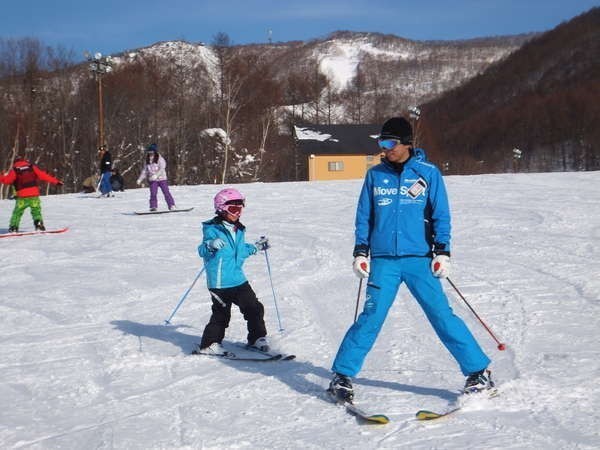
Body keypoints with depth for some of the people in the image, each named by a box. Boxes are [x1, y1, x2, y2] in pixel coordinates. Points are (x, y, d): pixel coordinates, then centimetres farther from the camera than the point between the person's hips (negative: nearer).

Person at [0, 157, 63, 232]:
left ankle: (13, 228, 2)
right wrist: (56, 181, 10)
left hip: (22, 196, -1)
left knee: (17, 212, 11)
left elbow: (6, 180, -2)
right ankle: (39, 224, -7)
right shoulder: (32, 167, 12)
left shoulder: (14, 170, 7)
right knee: (36, 211, 12)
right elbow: (43, 175, 8)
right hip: (34, 195, 1)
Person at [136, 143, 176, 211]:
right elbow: (144, 171, 16)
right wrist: (140, 179, 9)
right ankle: (153, 207, -2)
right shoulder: (147, 162, 10)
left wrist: (156, 175, -32)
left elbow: (162, 169, -17)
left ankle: (172, 205, 1)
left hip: (162, 179, -3)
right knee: (153, 193, -8)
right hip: (153, 180, 3)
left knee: (166, 192, -4)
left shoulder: (160, 159, -6)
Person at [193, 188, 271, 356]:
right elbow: (202, 251, -17)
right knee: (221, 314, -2)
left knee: (254, 308, 7)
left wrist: (256, 247, 33)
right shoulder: (212, 229, -10)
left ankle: (257, 338, 22)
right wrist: (211, 245, -37)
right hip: (219, 283, -7)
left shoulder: (239, 230, 13)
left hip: (238, 279, 7)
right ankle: (208, 345, 8)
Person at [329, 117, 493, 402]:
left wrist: (442, 251, -4)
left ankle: (478, 371, 4)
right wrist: (360, 252, 7)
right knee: (371, 318, -6)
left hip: (419, 259, -1)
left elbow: (441, 215, 4)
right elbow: (364, 216, 14)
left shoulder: (428, 173, 2)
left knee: (442, 315, -5)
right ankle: (342, 375, 5)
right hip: (383, 261, 1)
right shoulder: (375, 175, 9)